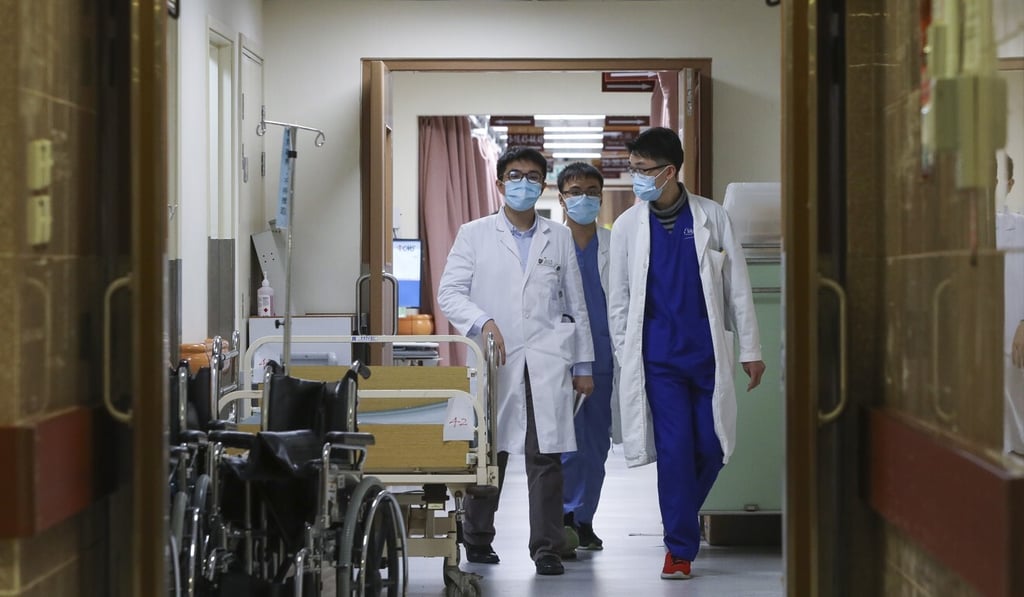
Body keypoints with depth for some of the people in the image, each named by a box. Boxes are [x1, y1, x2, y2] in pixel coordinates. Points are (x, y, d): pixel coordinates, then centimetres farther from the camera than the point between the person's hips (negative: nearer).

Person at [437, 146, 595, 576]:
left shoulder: (559, 238, 15)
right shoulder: (474, 235, 9)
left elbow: (576, 305, 15)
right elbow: (449, 293, 2)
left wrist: (583, 364, 11)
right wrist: (482, 322, -15)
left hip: (547, 363, 1)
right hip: (495, 362, -1)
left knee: (546, 456, -4)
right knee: (489, 452, 4)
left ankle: (547, 548, 1)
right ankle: (477, 540, 20)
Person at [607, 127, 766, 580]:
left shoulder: (711, 217, 0)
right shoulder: (627, 226, 2)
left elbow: (737, 287, 4)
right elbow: (618, 299, 6)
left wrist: (750, 349, 3)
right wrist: (624, 361, 3)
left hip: (708, 351, 1)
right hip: (658, 356, -1)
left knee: (711, 447, 3)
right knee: (674, 449, -5)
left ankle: (683, 519, 29)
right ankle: (680, 547, 6)